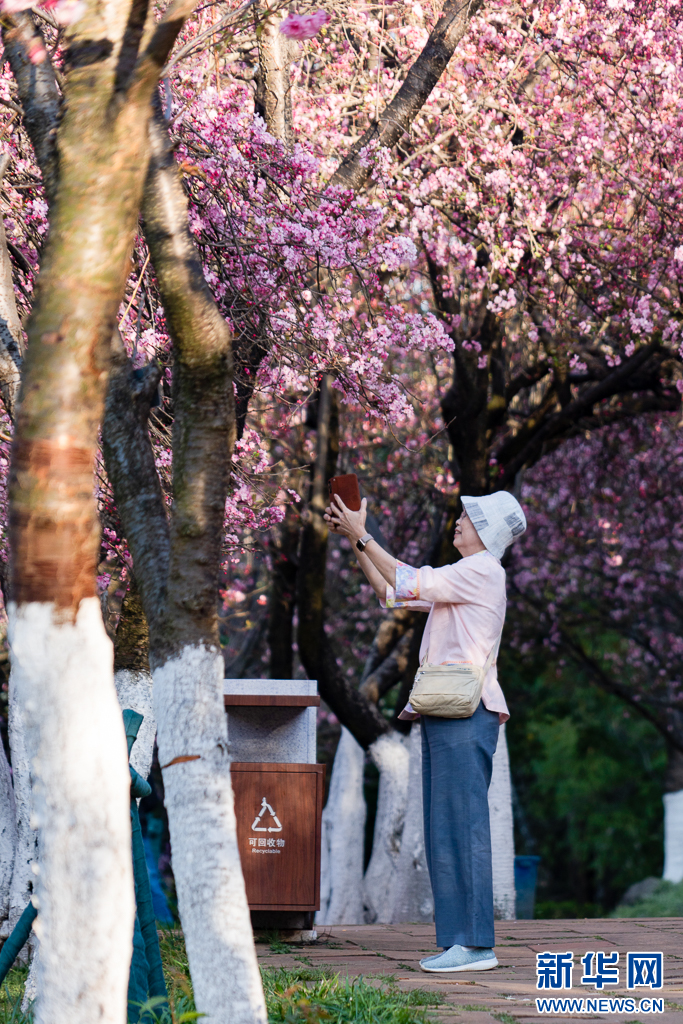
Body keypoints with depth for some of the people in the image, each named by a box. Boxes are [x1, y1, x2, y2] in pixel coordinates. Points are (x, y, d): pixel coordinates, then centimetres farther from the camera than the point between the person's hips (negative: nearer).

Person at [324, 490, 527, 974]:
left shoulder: (483, 571, -7)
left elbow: (408, 583, -12)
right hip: (444, 714, 10)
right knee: (443, 831, 8)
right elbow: (391, 593, 26)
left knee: (462, 826, -12)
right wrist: (355, 539, 21)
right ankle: (458, 940, 10)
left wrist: (361, 535, -5)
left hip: (465, 712, -10)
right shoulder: (463, 575, 23)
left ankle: (476, 944, -12)